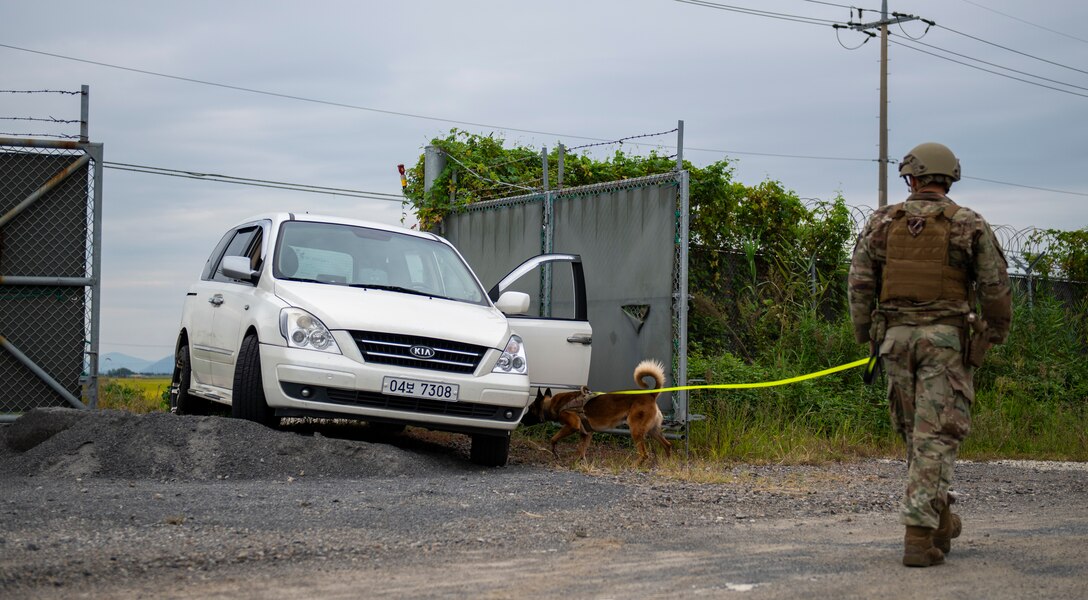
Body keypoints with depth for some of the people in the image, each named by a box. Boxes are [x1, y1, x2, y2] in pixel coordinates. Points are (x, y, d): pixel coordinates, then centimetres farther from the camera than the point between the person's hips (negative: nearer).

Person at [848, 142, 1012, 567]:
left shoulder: (881, 223, 5)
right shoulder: (969, 226, 0)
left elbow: (860, 284, 3)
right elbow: (996, 287, 0)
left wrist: (865, 337, 13)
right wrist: (996, 333, 15)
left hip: (895, 337, 3)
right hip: (947, 339, -3)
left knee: (915, 432, 17)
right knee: (936, 436, -4)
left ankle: (940, 520, 28)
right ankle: (919, 535, -12)